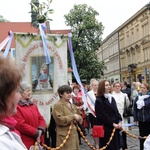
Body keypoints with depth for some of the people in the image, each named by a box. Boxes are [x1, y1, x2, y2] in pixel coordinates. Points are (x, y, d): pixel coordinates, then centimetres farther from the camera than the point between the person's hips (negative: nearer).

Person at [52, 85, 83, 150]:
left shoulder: (72, 105, 18)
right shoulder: (57, 105, -9)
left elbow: (80, 117, 22)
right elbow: (59, 120, -21)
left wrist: (78, 119, -2)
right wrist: (73, 116, -16)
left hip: (74, 134, 8)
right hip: (64, 136, -8)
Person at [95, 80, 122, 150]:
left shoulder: (112, 98, 15)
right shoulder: (99, 100, -10)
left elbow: (116, 111, 13)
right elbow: (102, 116, -15)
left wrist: (119, 122, -3)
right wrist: (112, 123, -14)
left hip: (115, 127, 7)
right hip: (106, 128, -7)